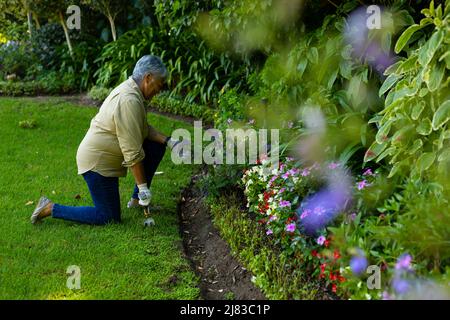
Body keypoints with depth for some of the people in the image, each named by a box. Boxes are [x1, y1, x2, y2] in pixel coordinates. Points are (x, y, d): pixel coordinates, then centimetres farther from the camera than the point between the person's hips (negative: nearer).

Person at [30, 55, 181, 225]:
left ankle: (136, 199, 17)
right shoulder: (130, 101, -27)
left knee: (157, 147, 7)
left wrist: (168, 141, 1)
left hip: (105, 153, 10)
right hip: (97, 161, -10)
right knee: (109, 217, -3)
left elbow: (143, 128, 14)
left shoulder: (129, 89, 5)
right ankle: (50, 208, 2)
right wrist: (143, 187, -20)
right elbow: (133, 152, -26)